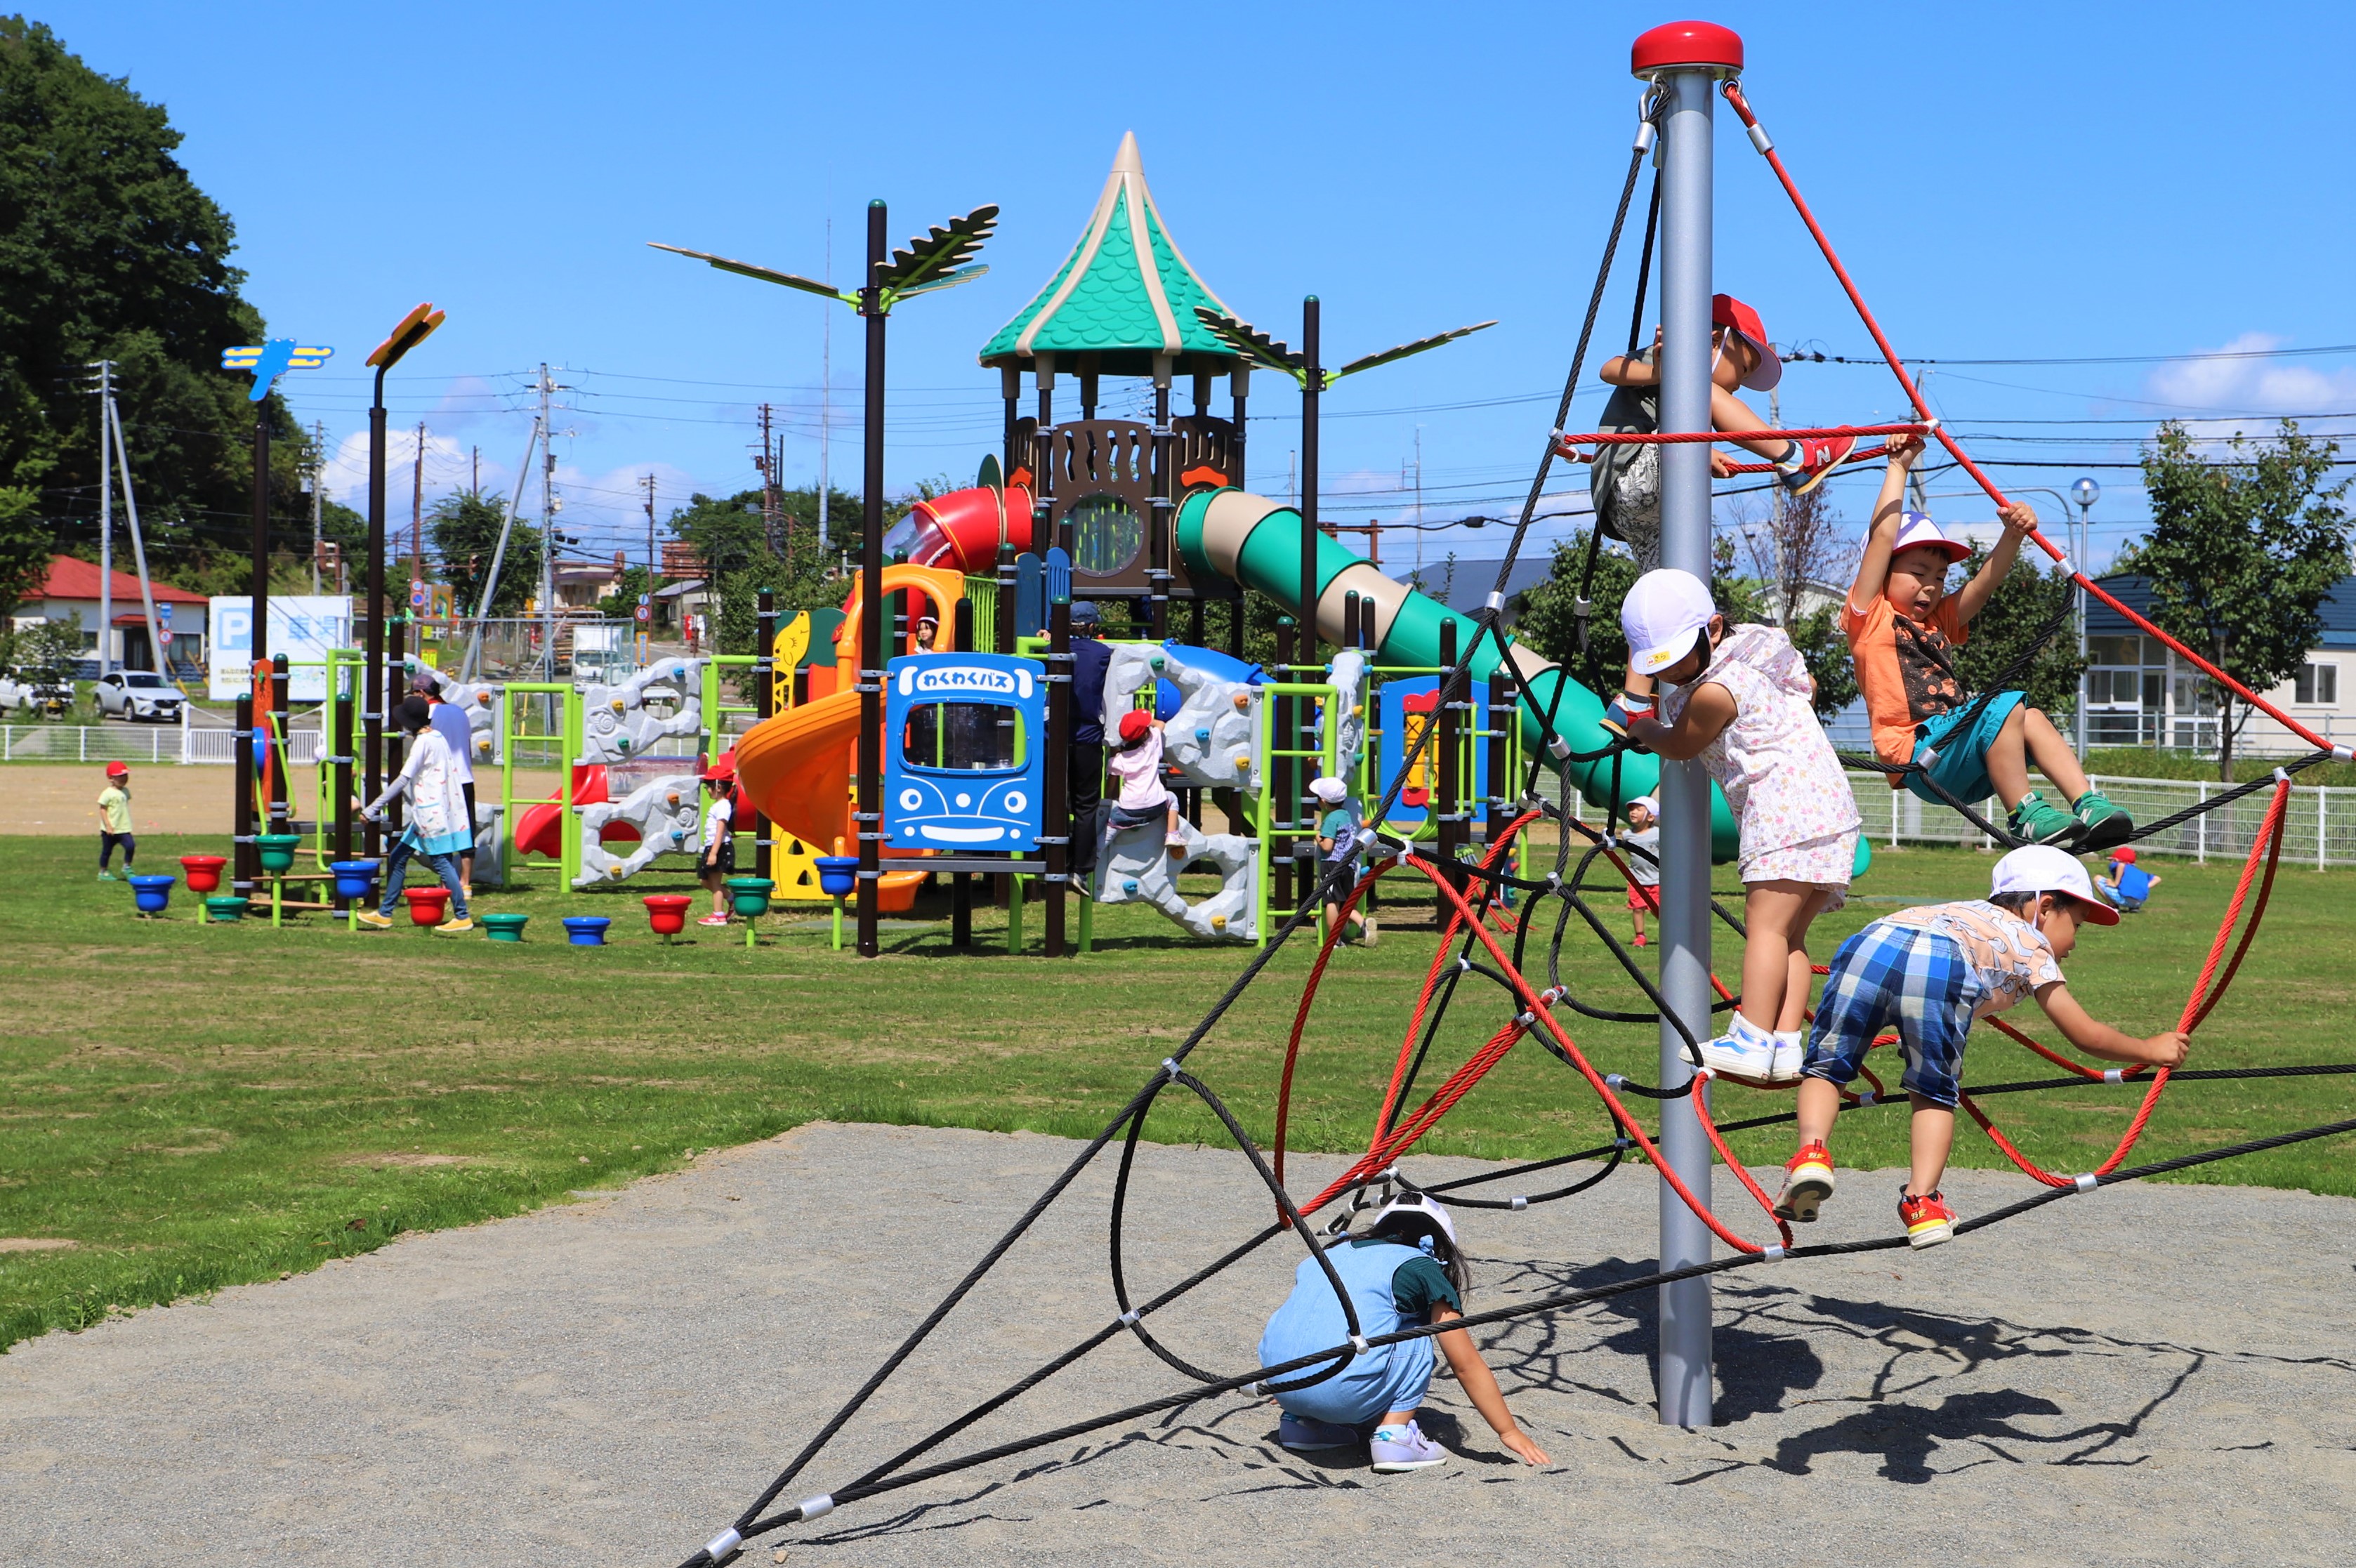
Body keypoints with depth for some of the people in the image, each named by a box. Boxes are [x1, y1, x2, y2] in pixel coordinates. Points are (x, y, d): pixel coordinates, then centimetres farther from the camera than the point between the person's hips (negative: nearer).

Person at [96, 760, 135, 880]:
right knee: (107, 850, 8)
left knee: (131, 846, -12)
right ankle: (102, 872, 24)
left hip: (124, 829, 5)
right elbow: (102, 809, -14)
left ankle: (127, 868, 8)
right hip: (110, 830, -5)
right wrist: (108, 825, -20)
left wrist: (129, 824, 21)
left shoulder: (125, 791, 7)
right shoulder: (108, 793, -14)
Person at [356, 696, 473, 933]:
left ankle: (462, 917, -3)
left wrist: (373, 808, -20)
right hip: (429, 813, 10)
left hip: (431, 813, -10)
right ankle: (384, 914, 17)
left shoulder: (423, 742, -14)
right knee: (397, 858, 12)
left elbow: (403, 779, -20)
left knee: (441, 862, -7)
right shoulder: (436, 737, 14)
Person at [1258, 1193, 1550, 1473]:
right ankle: (1394, 1434, 3)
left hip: (1280, 1383, 6)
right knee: (1415, 1342, 19)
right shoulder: (1425, 1269, 12)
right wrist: (1509, 1432, 23)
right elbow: (1466, 1365, 14)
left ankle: (1302, 1421, 19)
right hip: (1341, 1394, -6)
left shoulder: (1329, 1254, 27)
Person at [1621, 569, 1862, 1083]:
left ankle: (1753, 1041, -20)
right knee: (1790, 934, 5)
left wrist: (1640, 728, 22)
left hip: (1787, 805, -10)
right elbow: (1806, 686, 35)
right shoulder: (1754, 651, 16)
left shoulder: (1714, 692, -12)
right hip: (1829, 805, 10)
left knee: (1766, 924, -14)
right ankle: (1787, 1045, -1)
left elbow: (1678, 746, 5)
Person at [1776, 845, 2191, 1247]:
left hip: (1868, 945, 3)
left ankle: (1811, 1153, -8)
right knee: (1934, 1095, 17)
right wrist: (2151, 1050, 47)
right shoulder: (2031, 945, 31)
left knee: (1826, 1067, 16)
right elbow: (2085, 1035, 32)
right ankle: (1921, 1201, 4)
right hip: (1943, 971, -3)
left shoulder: (1968, 912, 45)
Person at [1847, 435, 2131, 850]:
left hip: (1955, 749, 8)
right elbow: (1882, 536, -2)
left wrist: (2014, 535, -4)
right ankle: (2024, 815, -22)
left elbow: (1985, 582, 13)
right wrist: (1898, 467, 2)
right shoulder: (1870, 618, 5)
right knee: (2006, 706, -24)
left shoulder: (1938, 622, 26)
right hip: (1919, 760, -8)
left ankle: (2087, 803, -15)